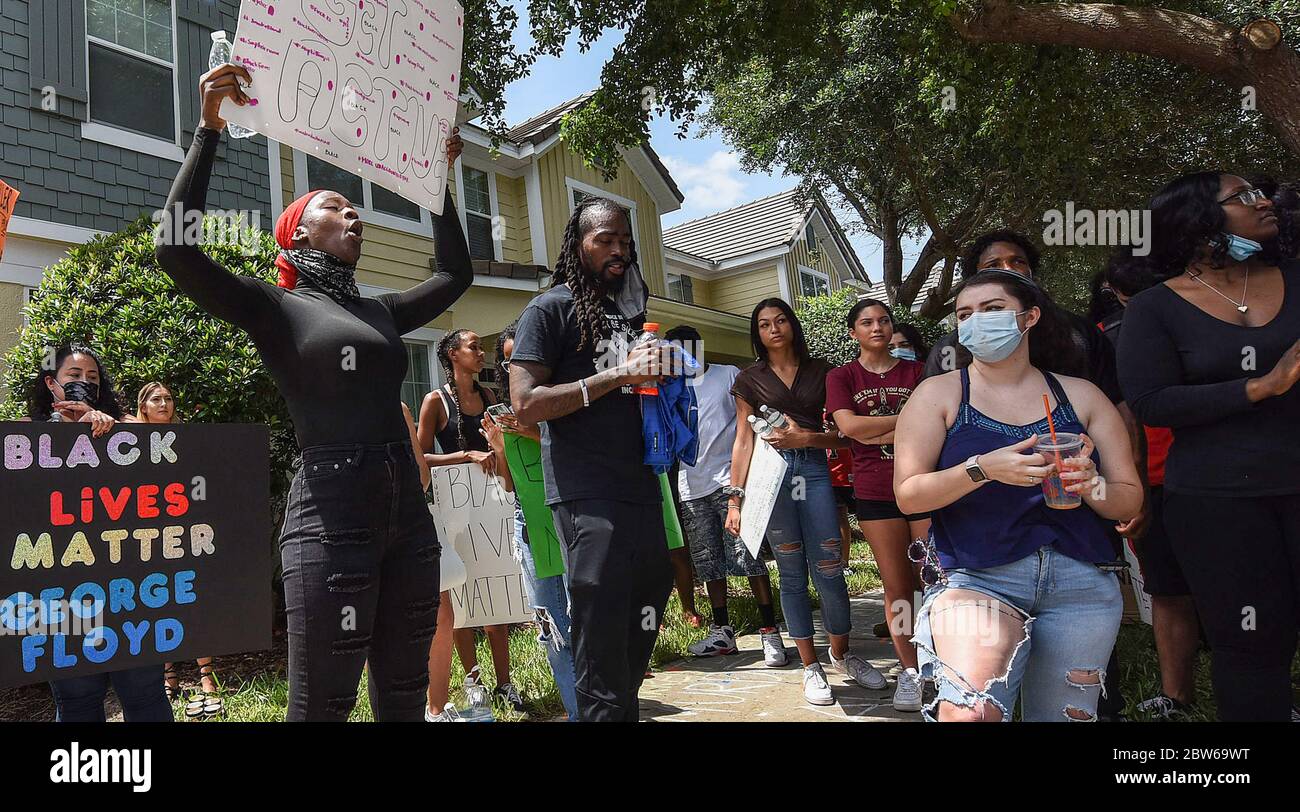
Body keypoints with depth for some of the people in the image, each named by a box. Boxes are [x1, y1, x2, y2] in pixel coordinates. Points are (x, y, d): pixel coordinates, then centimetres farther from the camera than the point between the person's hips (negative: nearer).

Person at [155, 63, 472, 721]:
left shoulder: (377, 312, 21)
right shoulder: (275, 309, 3)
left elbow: (455, 274, 31)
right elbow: (177, 249, -11)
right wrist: (209, 128, -9)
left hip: (408, 515, 6)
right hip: (330, 518, -6)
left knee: (404, 701, 11)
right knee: (322, 707, -2)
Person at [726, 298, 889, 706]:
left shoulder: (821, 371, 12)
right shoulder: (750, 380, 11)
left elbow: (844, 434, 9)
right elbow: (743, 442, 7)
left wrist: (806, 437, -10)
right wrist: (735, 498, 0)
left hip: (814, 471, 0)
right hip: (771, 474, 0)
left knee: (828, 571, -2)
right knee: (792, 574, 4)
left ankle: (842, 655, 21)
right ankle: (811, 667, 16)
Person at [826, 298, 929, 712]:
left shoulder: (916, 371, 8)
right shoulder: (841, 376, 7)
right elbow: (849, 426, -10)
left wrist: (877, 433, -10)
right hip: (876, 491, 0)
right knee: (897, 585, 4)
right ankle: (909, 672, 15)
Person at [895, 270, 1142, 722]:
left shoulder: (1081, 396, 11)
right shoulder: (939, 393, 5)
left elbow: (1130, 500, 11)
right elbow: (908, 495, -4)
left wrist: (1090, 486, -11)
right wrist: (983, 469, -18)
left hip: (1083, 583, 4)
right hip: (976, 577, -3)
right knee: (969, 712, -26)